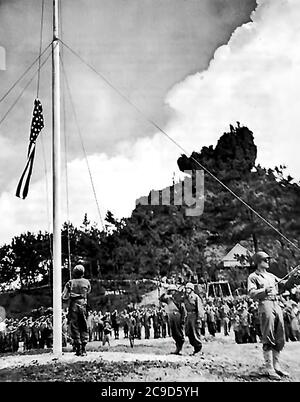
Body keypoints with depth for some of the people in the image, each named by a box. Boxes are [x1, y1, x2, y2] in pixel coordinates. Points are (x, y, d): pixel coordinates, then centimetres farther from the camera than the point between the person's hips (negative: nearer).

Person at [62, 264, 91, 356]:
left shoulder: (70, 283, -3)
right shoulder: (86, 282, 1)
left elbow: (64, 296, 0)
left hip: (73, 306, -1)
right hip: (83, 306, 1)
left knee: (75, 328, 6)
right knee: (84, 328, 8)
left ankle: (78, 349, 4)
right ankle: (83, 349, 2)